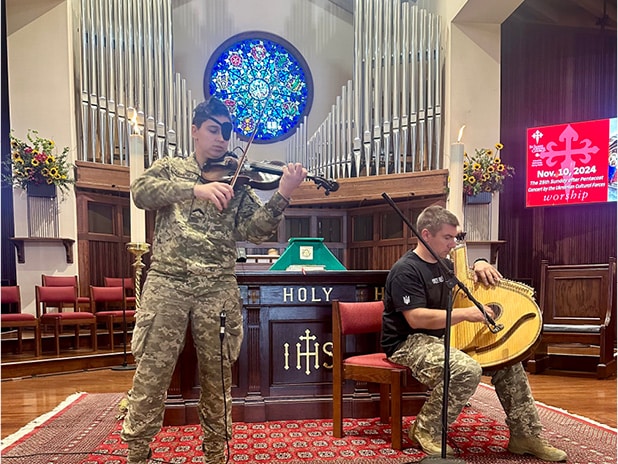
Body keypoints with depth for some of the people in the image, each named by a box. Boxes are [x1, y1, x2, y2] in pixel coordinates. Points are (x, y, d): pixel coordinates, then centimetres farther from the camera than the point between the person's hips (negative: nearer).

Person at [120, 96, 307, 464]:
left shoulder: (237, 183, 12)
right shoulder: (170, 169, 13)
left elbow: (257, 230, -1)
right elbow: (142, 192, -8)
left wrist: (282, 196, -17)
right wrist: (196, 188, -21)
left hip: (218, 289, 1)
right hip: (167, 283, -1)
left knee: (218, 377, 9)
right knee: (152, 374, 0)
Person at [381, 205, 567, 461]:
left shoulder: (442, 264, 10)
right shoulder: (406, 270, -18)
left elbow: (466, 280, 26)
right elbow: (416, 318, -27)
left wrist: (480, 265, 1)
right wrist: (465, 314, -29)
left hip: (441, 338, 9)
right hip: (409, 343, -9)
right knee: (467, 370, -34)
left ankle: (525, 435, 11)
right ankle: (425, 431, -13)